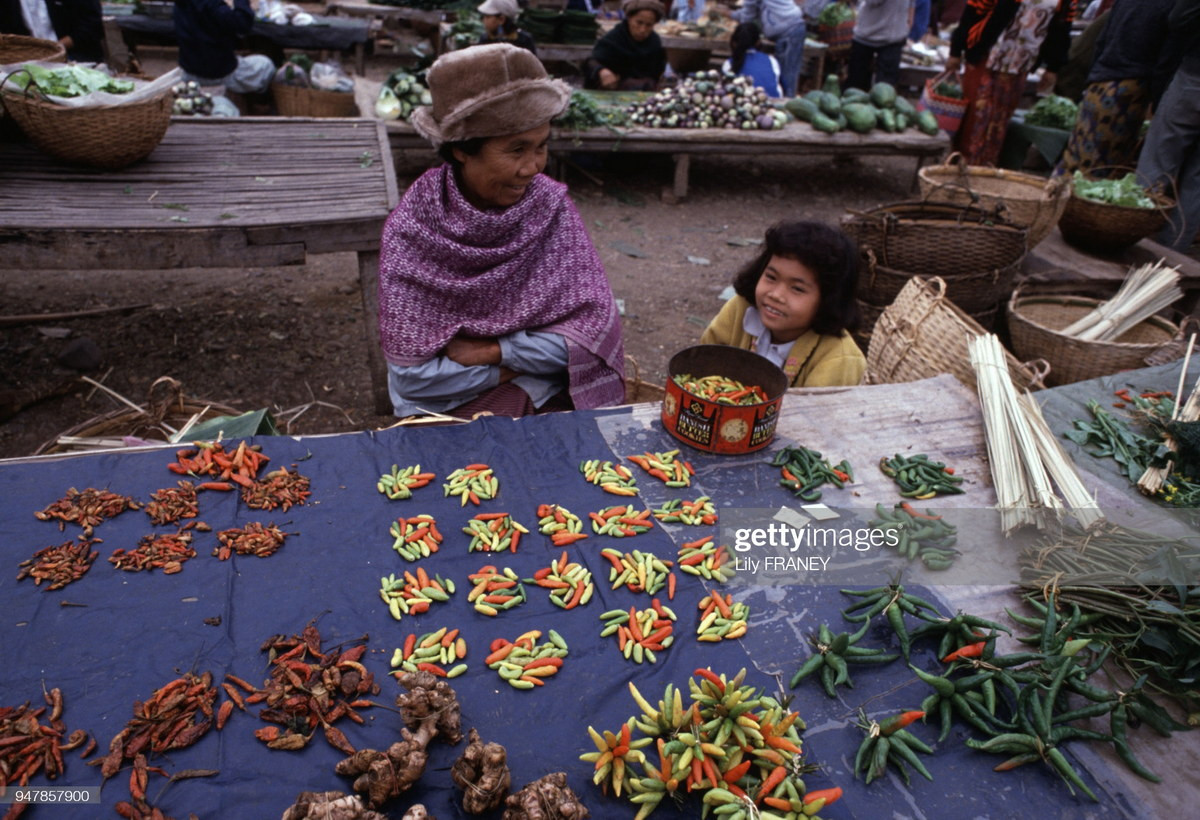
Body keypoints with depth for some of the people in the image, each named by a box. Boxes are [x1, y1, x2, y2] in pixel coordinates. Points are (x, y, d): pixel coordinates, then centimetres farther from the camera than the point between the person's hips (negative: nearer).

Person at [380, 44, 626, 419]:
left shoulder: (551, 207, -8)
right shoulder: (410, 229, -12)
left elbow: (591, 329, -9)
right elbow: (413, 375, -12)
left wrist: (489, 352, -14)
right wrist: (526, 362, -11)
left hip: (546, 403, 2)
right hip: (446, 410, -1)